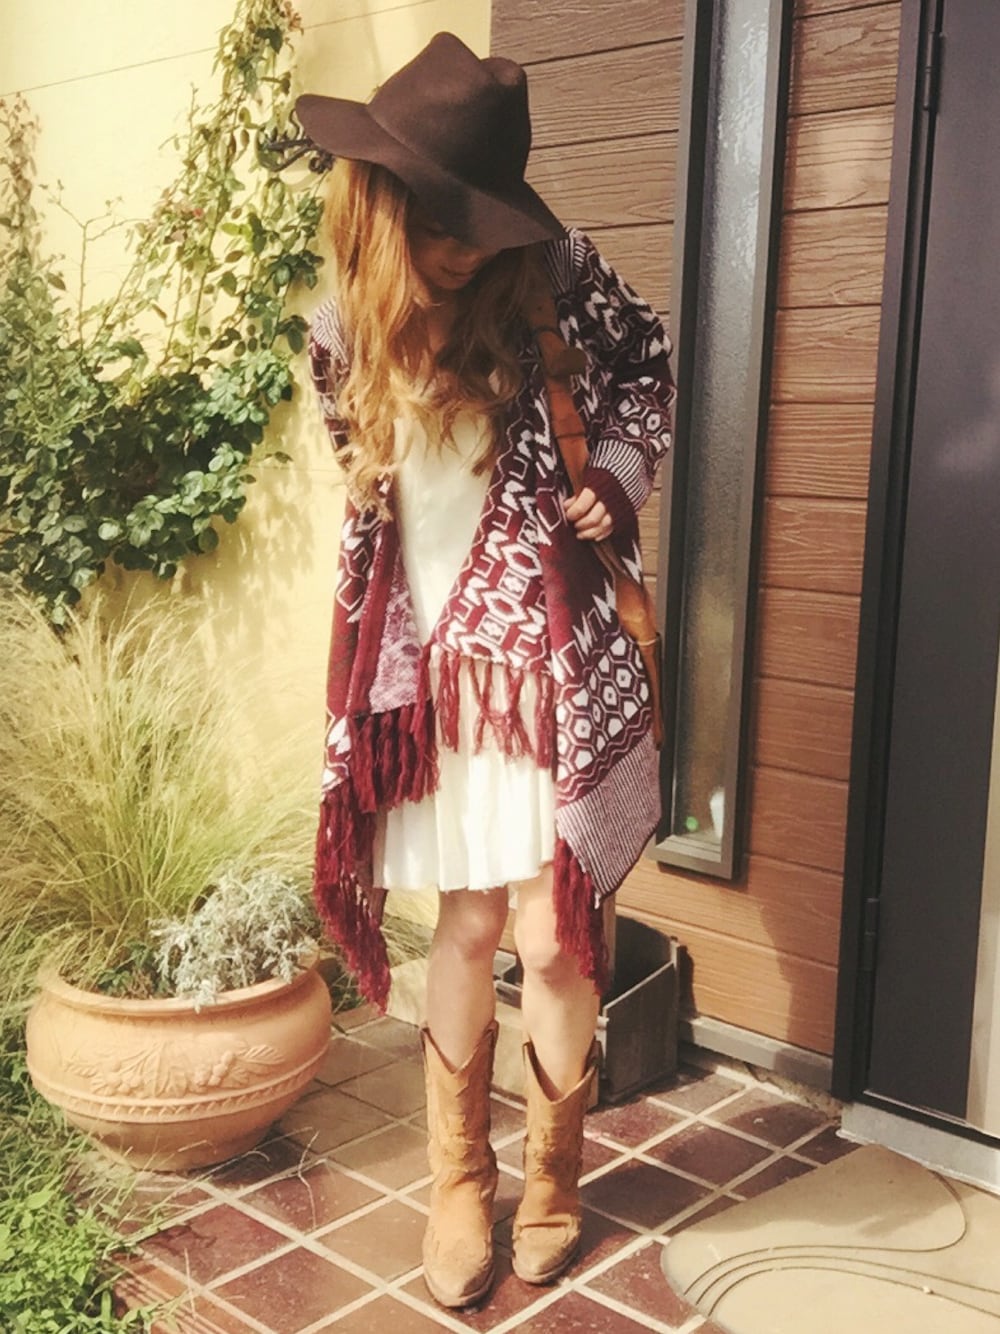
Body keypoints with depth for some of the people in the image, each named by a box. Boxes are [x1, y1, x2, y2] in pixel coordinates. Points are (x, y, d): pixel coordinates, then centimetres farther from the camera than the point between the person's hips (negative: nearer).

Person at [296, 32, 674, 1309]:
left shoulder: (548, 280, -7)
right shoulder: (344, 330, 1)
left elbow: (647, 366, 10)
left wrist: (613, 478, -7)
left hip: (549, 657, -2)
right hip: (432, 667, 2)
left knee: (552, 934, 3)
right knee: (468, 921, 9)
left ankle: (551, 1177, 29)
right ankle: (459, 1182, 30)